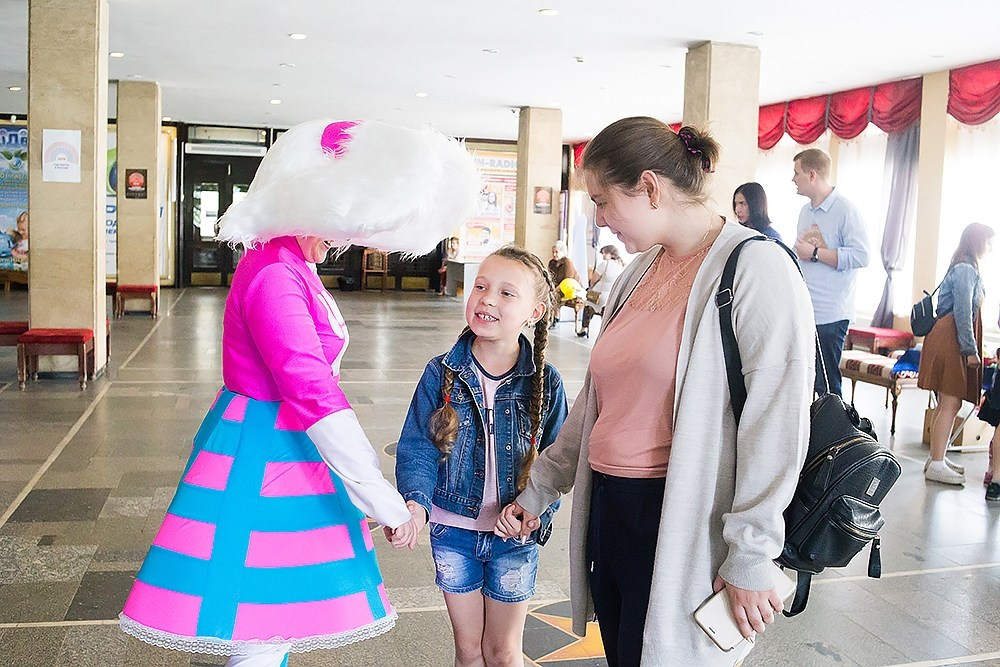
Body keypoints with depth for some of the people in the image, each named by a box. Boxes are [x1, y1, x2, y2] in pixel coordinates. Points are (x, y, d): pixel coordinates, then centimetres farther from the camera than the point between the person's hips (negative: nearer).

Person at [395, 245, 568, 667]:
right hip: (453, 529, 1)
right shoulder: (441, 374, -8)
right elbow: (417, 447, -10)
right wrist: (416, 502, -28)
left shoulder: (544, 383, -9)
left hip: (515, 536, -1)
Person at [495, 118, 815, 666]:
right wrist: (538, 490, 18)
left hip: (681, 527, -7)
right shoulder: (640, 273, 12)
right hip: (608, 509, 7)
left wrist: (750, 556, -16)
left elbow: (774, 425, -16)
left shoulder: (754, 267, -13)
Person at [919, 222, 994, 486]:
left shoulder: (967, 269, 19)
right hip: (951, 342, -10)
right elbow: (963, 312, -18)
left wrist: (971, 348, 21)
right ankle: (936, 465, -9)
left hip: (951, 343, 10)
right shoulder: (965, 270, -12)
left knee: (947, 403, 13)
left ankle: (937, 458, 20)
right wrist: (970, 349, -17)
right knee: (950, 403, -10)